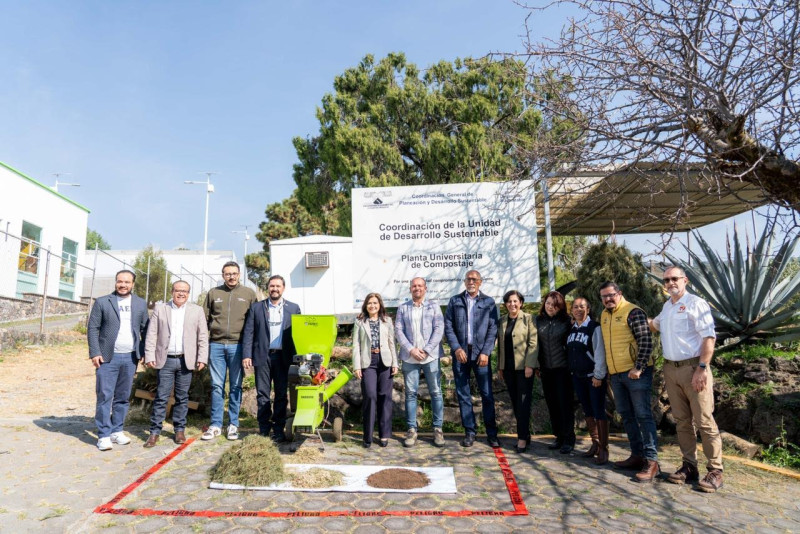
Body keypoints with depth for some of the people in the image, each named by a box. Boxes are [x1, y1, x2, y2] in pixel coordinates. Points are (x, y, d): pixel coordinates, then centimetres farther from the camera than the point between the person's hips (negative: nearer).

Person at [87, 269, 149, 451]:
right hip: (107, 357, -2)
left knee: (123, 397, 10)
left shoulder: (141, 304, 7)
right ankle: (104, 435, 7)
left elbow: (145, 330, 9)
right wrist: (94, 353, -10)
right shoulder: (102, 302, 0)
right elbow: (92, 328, -2)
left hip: (130, 358, 3)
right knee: (105, 397, -1)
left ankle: (117, 431, 22)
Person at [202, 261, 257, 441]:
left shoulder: (249, 294, 5)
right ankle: (216, 425, 14)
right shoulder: (213, 293, 9)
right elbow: (205, 318, 11)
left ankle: (233, 424, 15)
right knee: (217, 386, 6)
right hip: (216, 345, 1)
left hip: (237, 345, -1)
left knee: (236, 387, 6)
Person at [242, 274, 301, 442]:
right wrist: (247, 355, -6)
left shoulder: (293, 308, 8)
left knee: (281, 394, 5)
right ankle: (264, 429, 14)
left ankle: (279, 429, 14)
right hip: (262, 356, 0)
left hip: (283, 357, 0)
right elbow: (248, 333, 4)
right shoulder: (256, 308, 8)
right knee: (262, 394, 4)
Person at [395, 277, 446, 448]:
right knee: (410, 393, 4)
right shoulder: (402, 308, 9)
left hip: (431, 357, -1)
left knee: (436, 392, 3)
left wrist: (427, 350, -11)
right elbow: (398, 331, 2)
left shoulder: (433, 307, 7)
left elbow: (439, 329, -2)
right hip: (409, 357, 1)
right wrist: (411, 349, -10)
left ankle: (438, 429, 12)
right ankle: (412, 430, 12)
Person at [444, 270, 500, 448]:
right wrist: (457, 348, -8)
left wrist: (485, 352, -8)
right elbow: (448, 326, 4)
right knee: (463, 394, 5)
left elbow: (493, 329, 1)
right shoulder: (454, 301, 9)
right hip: (460, 353, 1)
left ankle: (491, 433, 12)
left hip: (481, 353, -1)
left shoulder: (489, 302, 7)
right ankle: (469, 432, 14)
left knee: (487, 394, 1)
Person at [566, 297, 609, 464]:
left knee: (599, 412, -2)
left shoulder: (595, 328, -10)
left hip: (594, 376, -6)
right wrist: (571, 372, 11)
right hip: (577, 376, 6)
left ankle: (603, 449, 6)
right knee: (587, 411, 13)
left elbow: (600, 353, -13)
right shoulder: (571, 329, 9)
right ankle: (595, 444, 23)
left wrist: (598, 375, -16)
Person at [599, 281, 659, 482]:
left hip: (636, 372, -8)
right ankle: (637, 455, 23)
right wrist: (606, 371, 20)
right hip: (616, 374, 8)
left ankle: (651, 461, -1)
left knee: (643, 416, -6)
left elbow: (646, 341, -15)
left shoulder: (633, 312, -10)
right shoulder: (604, 315, 14)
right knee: (627, 416, 13)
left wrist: (638, 367, -21)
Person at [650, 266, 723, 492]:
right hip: (671, 369, 7)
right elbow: (656, 325, 36)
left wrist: (702, 369, -20)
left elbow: (709, 337, -14)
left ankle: (715, 471, 5)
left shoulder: (696, 303, -7)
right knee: (682, 421, 10)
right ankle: (689, 466, 17)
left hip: (693, 367, -7)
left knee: (704, 421, -4)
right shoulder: (666, 306, 15)